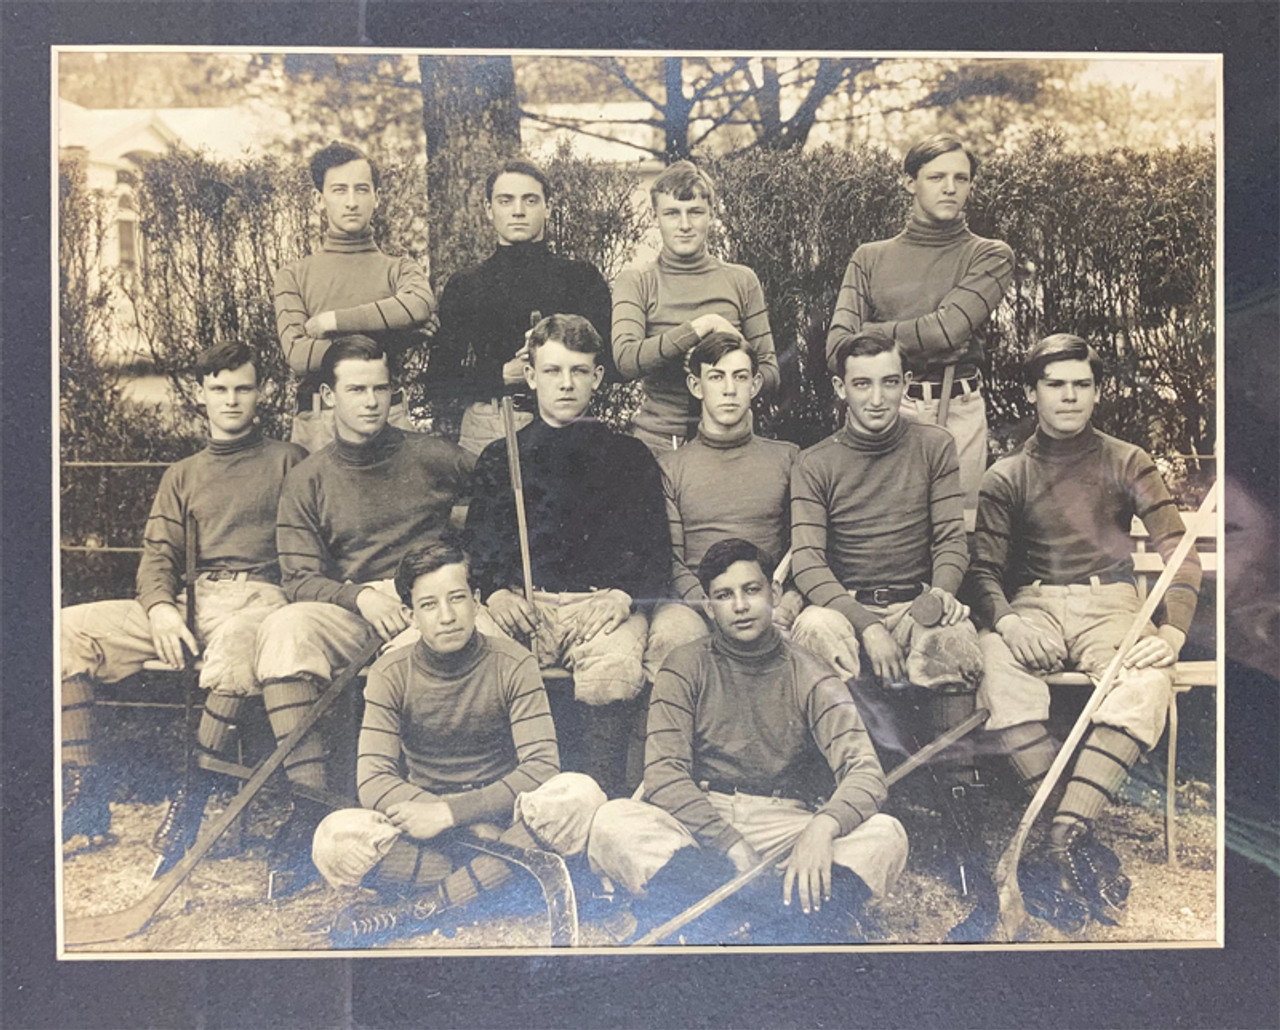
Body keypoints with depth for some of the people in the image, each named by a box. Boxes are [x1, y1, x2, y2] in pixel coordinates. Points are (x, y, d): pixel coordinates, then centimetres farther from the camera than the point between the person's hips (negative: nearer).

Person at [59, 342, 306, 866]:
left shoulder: (287, 460, 13)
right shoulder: (181, 475, 25)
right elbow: (157, 553, 14)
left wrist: (293, 605, -17)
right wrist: (160, 608, -8)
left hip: (259, 596, -5)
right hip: (188, 602, 5)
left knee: (237, 639, -41)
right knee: (69, 630, -14)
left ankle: (194, 796, -33)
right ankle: (84, 790, -11)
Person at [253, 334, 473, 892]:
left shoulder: (430, 457, 10)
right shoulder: (308, 480, 10)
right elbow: (300, 579, 1)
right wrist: (360, 596, -18)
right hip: (347, 611, 1)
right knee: (284, 628, -31)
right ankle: (309, 801, -29)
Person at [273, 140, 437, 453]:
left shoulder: (398, 269, 11)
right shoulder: (294, 276, 10)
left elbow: (421, 305, -14)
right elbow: (297, 356, -6)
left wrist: (332, 321, -10)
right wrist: (387, 340, -7)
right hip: (316, 423, 0)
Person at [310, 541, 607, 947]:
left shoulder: (514, 665, -7)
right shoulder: (391, 673, -4)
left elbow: (541, 769, -14)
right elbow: (374, 782, -12)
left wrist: (449, 812, -23)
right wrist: (480, 831, -24)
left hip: (501, 817, 0)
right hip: (423, 828, 0)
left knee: (578, 794, -31)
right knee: (335, 837, -28)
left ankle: (423, 906, -25)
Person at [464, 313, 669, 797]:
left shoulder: (629, 456, 18)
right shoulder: (500, 458, 22)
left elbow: (657, 551, 13)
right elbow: (478, 545, 15)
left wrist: (624, 594, -6)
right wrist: (495, 592, -6)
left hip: (605, 601, -1)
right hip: (525, 602, 1)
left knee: (613, 671, -35)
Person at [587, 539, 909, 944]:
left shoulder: (810, 678, 4)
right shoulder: (686, 667, 4)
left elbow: (866, 773, -8)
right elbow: (663, 775, -6)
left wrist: (821, 830, -30)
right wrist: (731, 846, -20)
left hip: (788, 827, 1)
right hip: (700, 827, 0)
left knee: (886, 834, -24)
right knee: (612, 821, -30)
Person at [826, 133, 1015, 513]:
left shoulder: (990, 256, 7)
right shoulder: (870, 258, 11)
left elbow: (948, 328, -10)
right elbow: (837, 351, -1)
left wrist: (871, 334, -2)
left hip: (959, 415, 0)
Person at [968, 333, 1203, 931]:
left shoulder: (1127, 464, 12)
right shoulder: (1006, 477, 13)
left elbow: (1178, 550, 2)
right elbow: (984, 569, 6)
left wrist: (1172, 633, -17)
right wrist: (1005, 620, -18)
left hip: (1111, 605, 0)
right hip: (1034, 607, 0)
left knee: (1148, 684, -35)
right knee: (996, 666, -35)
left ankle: (1060, 839, -40)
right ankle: (1083, 840, -35)